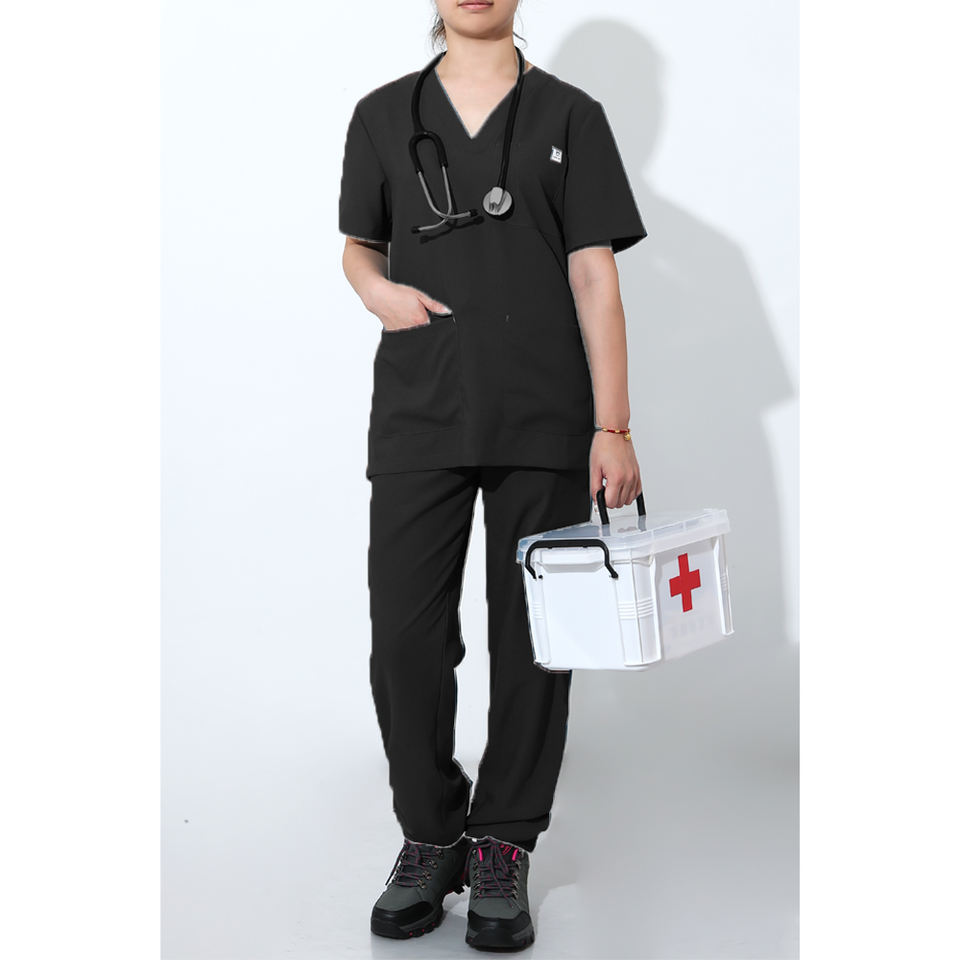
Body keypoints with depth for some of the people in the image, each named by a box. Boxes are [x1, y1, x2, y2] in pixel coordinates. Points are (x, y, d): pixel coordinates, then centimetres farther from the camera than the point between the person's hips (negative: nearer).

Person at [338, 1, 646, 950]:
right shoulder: (383, 114, 11)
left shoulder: (570, 115, 6)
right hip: (418, 416, 1)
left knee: (532, 640, 3)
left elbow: (594, 276, 1)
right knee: (405, 636, -1)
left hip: (544, 423, -1)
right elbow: (358, 244, 20)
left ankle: (502, 851, 17)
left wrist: (612, 427, -5)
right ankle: (429, 837, 18)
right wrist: (376, 288, -5)